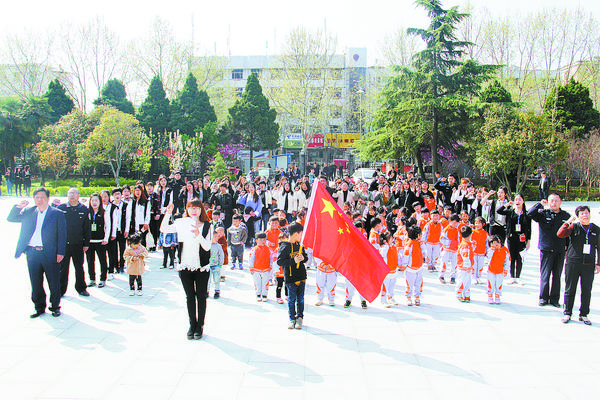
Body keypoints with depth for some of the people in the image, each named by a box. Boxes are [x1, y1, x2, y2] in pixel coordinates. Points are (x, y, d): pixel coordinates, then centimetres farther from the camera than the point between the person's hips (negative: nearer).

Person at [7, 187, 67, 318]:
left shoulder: (57, 214, 0)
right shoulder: (28, 212, 11)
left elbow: (62, 234, -2)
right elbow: (10, 219, 13)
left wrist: (60, 252, -8)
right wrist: (19, 207, -3)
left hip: (50, 253, -3)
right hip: (32, 253, 3)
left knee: (54, 283, 5)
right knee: (36, 283, 11)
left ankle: (55, 307, 20)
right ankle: (39, 307, 25)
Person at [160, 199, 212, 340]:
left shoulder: (206, 226, -3)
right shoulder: (182, 224, 4)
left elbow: (207, 247, -12)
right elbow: (163, 229, 3)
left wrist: (198, 235, -27)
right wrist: (168, 214, -8)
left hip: (201, 268, -2)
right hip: (185, 266, 2)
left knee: (201, 296, 5)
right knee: (190, 296, 11)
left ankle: (200, 326, 17)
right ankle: (192, 325, 22)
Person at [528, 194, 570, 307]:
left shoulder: (566, 216, 8)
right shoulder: (543, 214, 2)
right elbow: (530, 214, -14)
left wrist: (568, 248, 8)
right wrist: (540, 204, -13)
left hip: (560, 251, 2)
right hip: (546, 250, -2)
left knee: (557, 275, 8)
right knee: (545, 275, 2)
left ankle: (554, 299, 18)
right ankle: (543, 298, 13)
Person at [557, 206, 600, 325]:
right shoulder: (574, 227, 0)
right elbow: (560, 234, -15)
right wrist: (568, 222, -16)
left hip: (589, 265, 2)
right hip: (573, 263, -2)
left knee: (587, 291, 6)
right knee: (570, 290, 5)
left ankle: (584, 315, 19)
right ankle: (567, 313, 16)